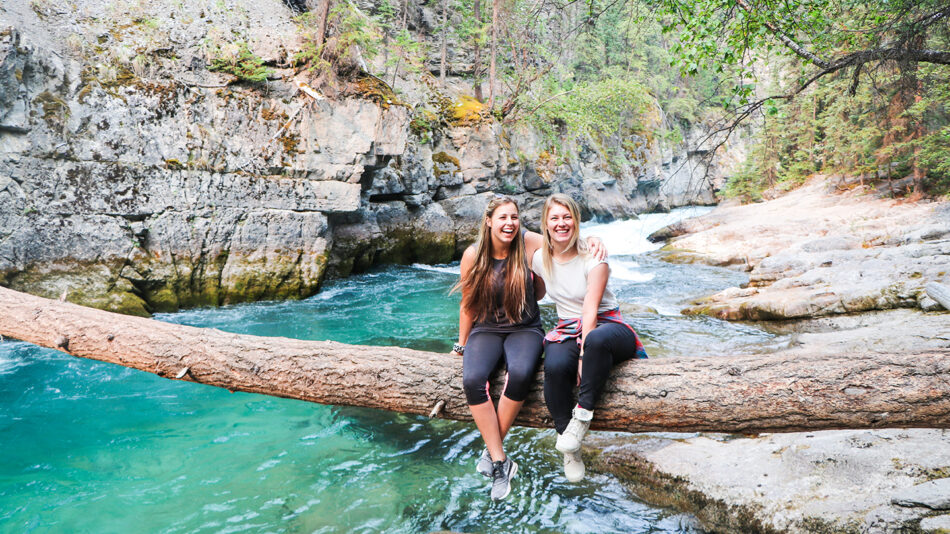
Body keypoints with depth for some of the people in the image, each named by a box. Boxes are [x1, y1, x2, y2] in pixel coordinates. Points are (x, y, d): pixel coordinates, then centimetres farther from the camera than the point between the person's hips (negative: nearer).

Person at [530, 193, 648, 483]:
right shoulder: (539, 259, 3)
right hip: (568, 331, 3)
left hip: (607, 326, -3)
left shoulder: (592, 257, -11)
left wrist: (585, 353, -26)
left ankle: (582, 414, -25)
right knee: (555, 367, -33)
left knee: (597, 340, -42)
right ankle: (570, 451, -16)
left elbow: (590, 309, -18)